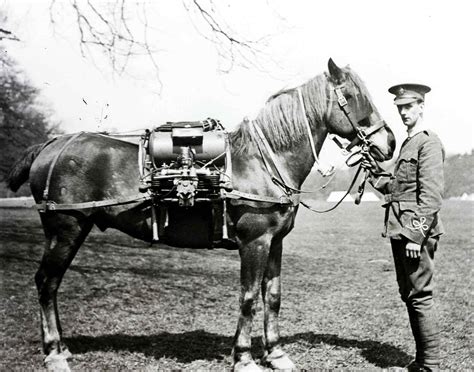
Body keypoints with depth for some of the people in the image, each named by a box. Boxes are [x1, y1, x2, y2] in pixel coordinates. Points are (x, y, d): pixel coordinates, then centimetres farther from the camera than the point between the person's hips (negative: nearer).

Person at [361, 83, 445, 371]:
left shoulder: (429, 142, -10)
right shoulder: (408, 143, 19)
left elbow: (431, 194, -18)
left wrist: (417, 235, -22)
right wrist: (374, 171, 9)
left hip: (416, 230, -10)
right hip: (400, 229, 10)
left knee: (420, 297, -5)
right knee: (408, 295, 14)